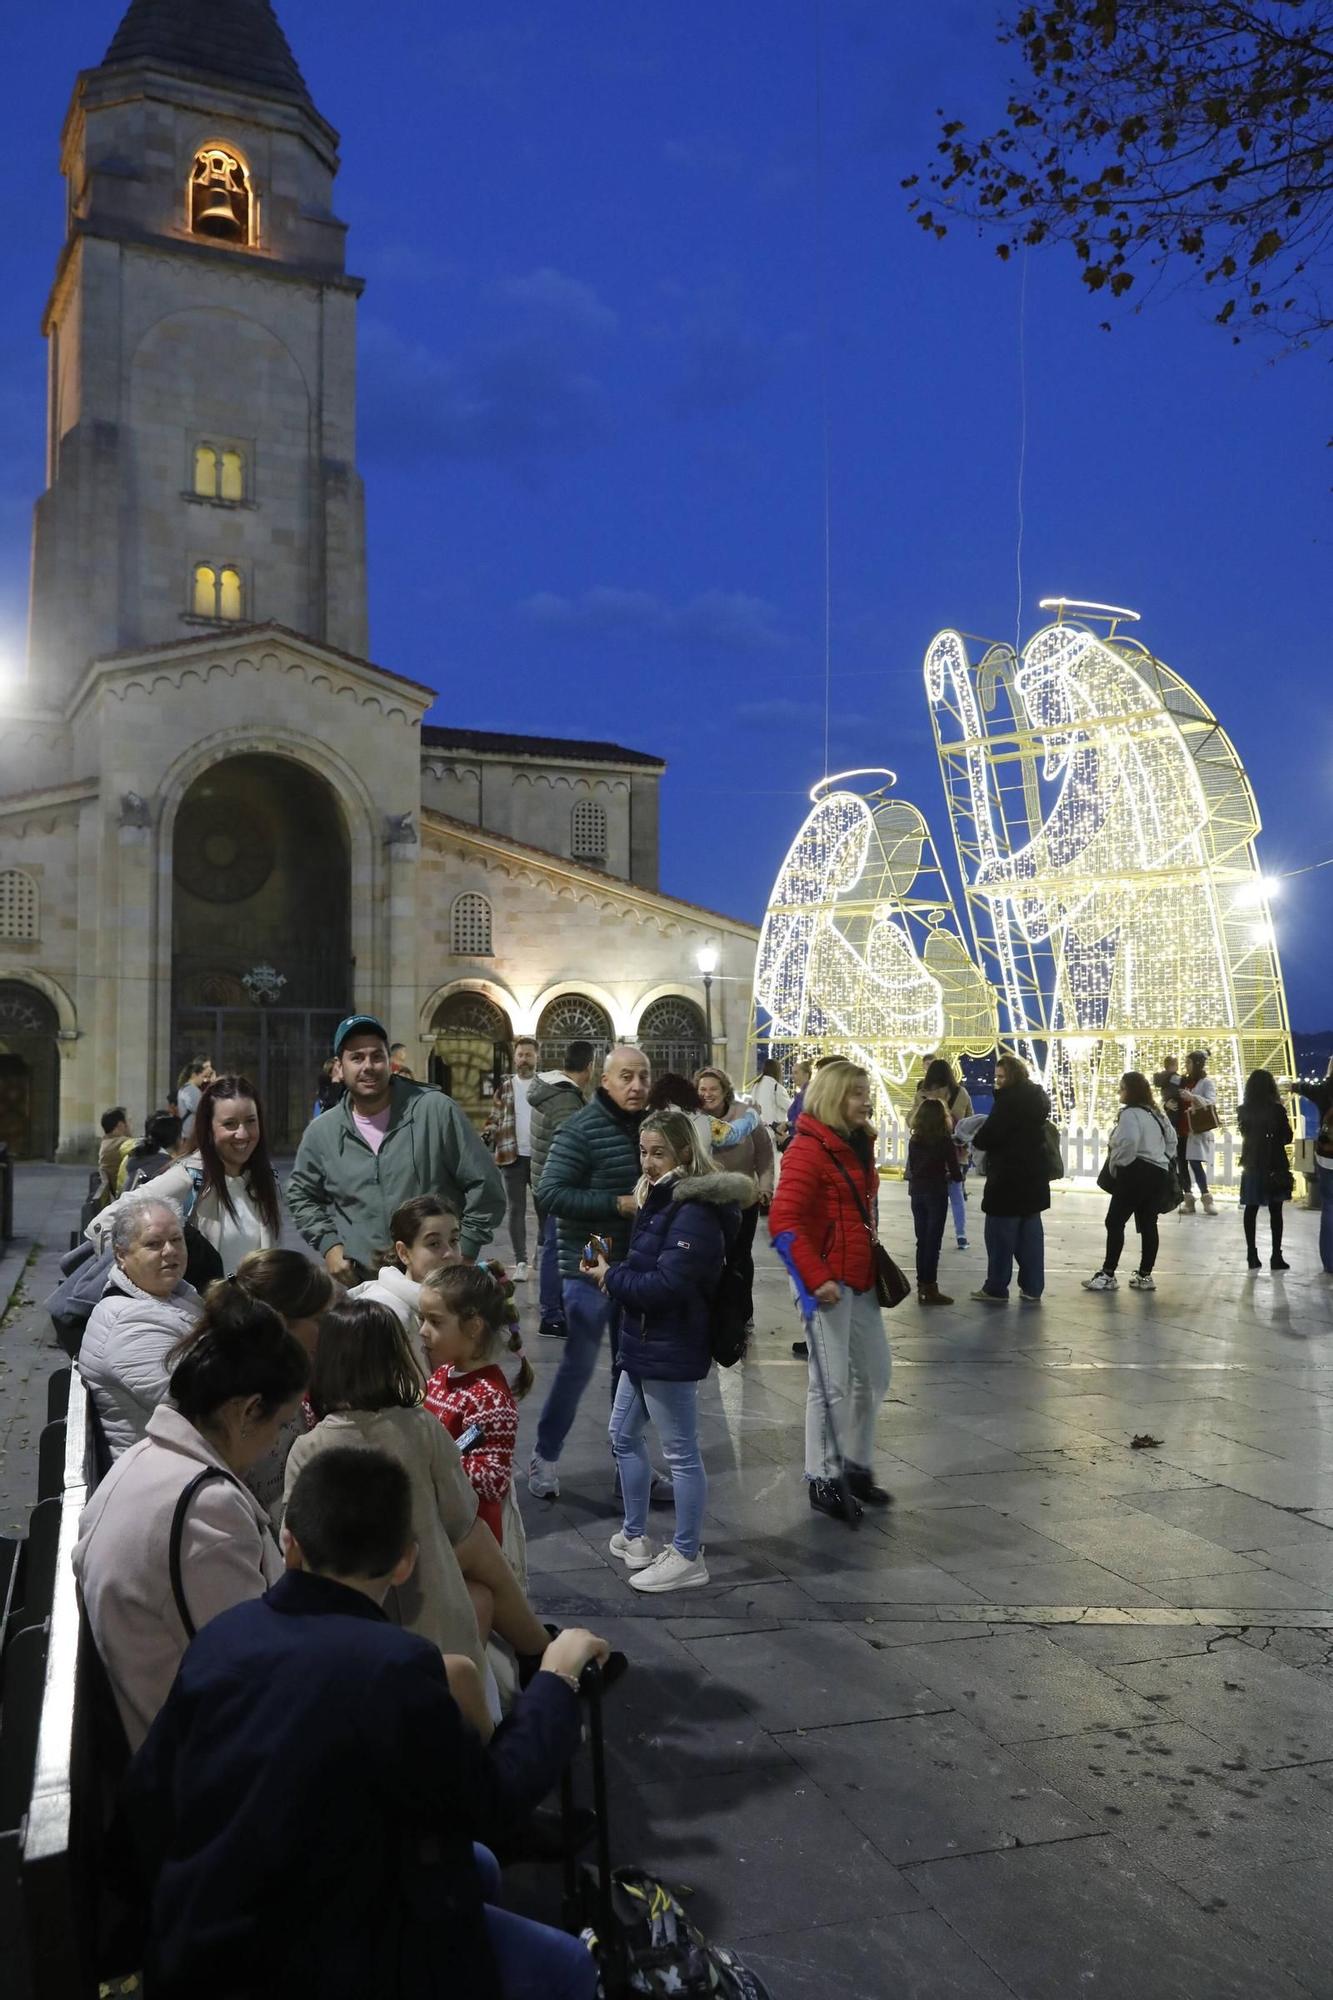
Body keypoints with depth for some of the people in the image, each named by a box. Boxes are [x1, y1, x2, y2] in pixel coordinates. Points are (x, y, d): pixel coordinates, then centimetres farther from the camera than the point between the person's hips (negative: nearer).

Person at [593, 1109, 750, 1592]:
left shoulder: (695, 1212, -22)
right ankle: (635, 1536, 35)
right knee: (623, 1436, 20)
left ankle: (687, 1557, 16)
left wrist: (610, 1277, -14)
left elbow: (666, 1284, -26)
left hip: (670, 1350, -11)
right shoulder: (659, 1198, 10)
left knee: (681, 1452, 3)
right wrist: (610, 1272, -3)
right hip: (643, 1343, 11)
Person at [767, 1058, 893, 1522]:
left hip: (862, 1280, 9)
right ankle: (822, 1480, 13)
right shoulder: (808, 1150, -16)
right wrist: (816, 1278, -27)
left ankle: (856, 1466, 30)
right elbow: (783, 1222, -23)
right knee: (832, 1383, -1)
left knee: (874, 1375, 15)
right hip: (828, 1282, -9)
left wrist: (876, 1259, 17)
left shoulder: (859, 1145, 11)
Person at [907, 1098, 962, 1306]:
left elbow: (911, 1168, 6)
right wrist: (953, 1176, 14)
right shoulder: (945, 1141, -10)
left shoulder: (914, 1140, 3)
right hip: (936, 1193, -4)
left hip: (917, 1192, 4)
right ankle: (930, 1288, 0)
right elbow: (955, 1172, -7)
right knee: (933, 1241, -1)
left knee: (922, 1241, 12)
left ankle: (922, 1286, 15)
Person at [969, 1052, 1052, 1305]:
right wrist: (986, 1134, 9)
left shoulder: (1009, 1099, -18)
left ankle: (996, 1289, 6)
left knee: (1000, 1233, 0)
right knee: (1030, 1232, 11)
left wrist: (976, 1138, 2)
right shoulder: (1038, 1097, 11)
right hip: (1034, 1175, 9)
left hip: (1009, 1176, -9)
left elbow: (989, 1135, -19)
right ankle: (1032, 1288, 15)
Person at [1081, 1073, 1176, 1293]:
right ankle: (1145, 1275, 11)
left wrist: (1116, 1164, -12)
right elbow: (1171, 1138, 25)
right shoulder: (1155, 1113, 17)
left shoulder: (1130, 1113, -13)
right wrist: (1165, 1159, 23)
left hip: (1135, 1172, -9)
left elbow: (1128, 1143, -26)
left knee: (1115, 1222, -4)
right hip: (1158, 1172, 9)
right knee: (1148, 1224, 9)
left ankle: (1108, 1275, -4)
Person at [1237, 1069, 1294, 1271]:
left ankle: (1252, 1255, 8)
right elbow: (1287, 1137, -3)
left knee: (1251, 1210, 8)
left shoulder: (1243, 1110, -1)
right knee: (1275, 1211, 4)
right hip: (1274, 1165, -3)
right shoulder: (1277, 1109, -11)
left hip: (1251, 1164, 3)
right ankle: (1276, 1256, 4)